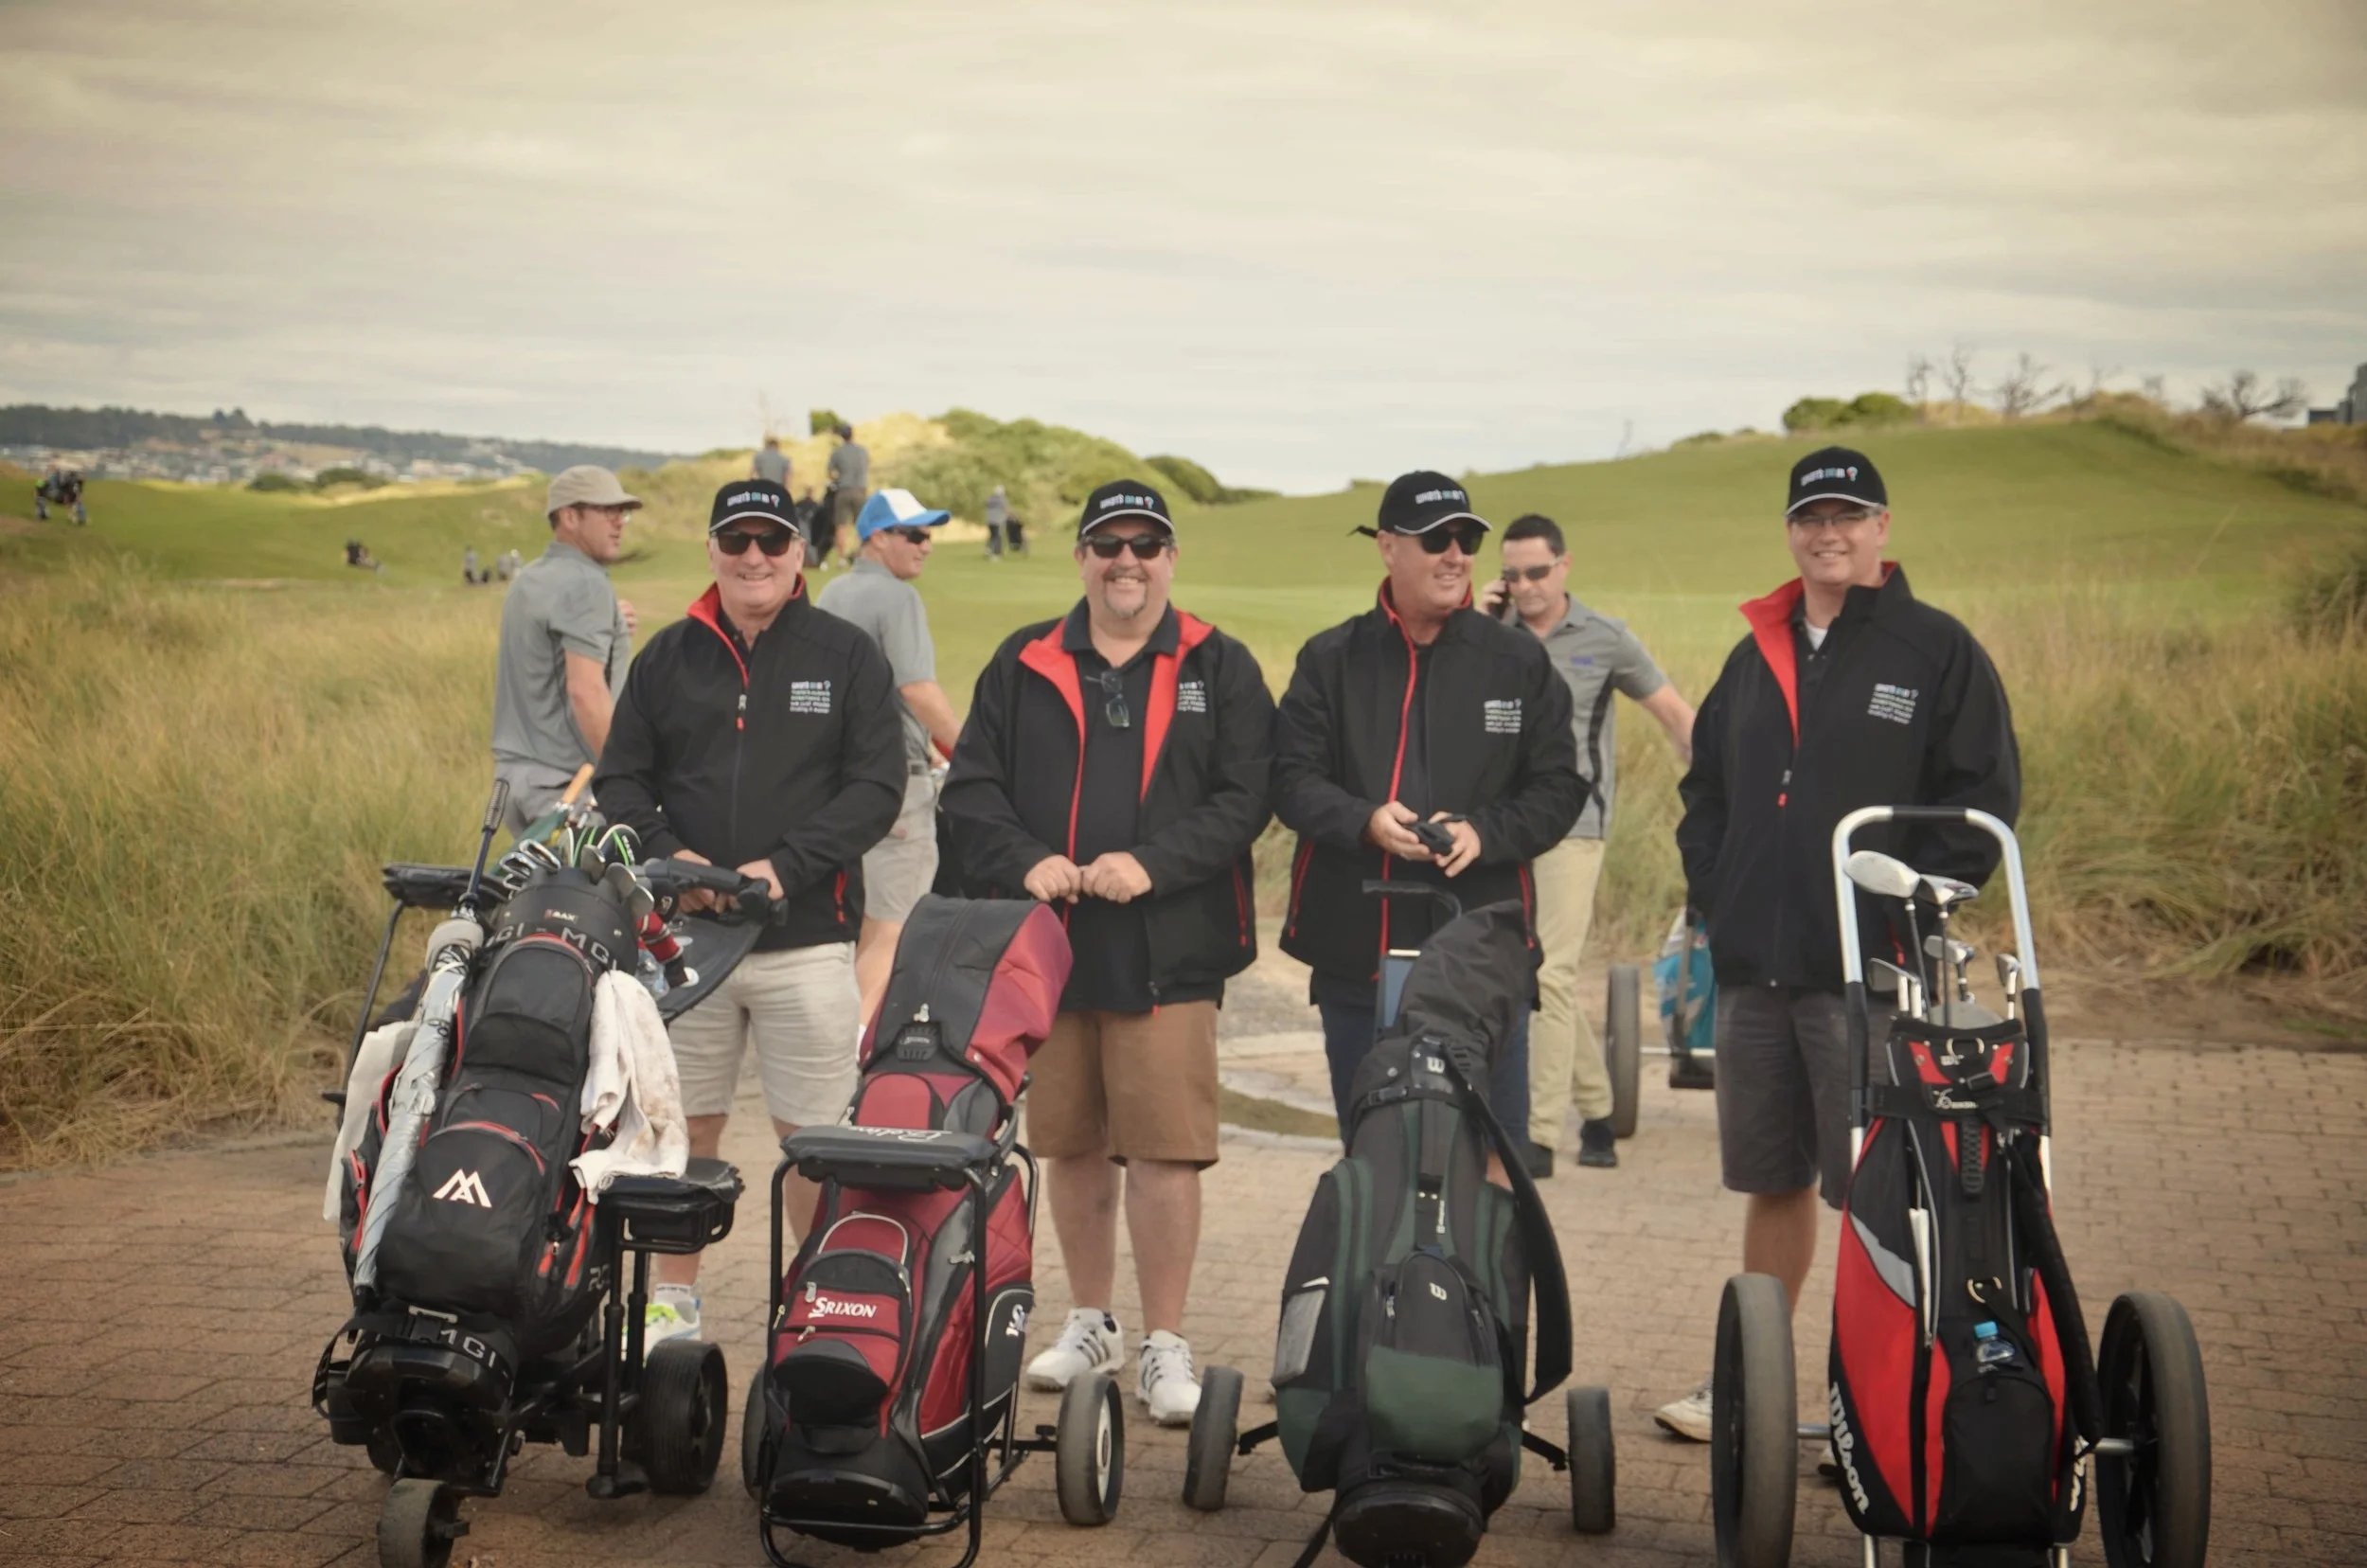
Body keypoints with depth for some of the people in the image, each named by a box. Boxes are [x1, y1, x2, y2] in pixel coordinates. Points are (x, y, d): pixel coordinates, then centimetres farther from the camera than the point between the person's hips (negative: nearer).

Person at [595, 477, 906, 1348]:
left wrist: (787, 866, -14)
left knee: (814, 1134, 0)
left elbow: (877, 786, -2)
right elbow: (620, 778, 12)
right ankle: (673, 1302, 19)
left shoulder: (847, 655, 4)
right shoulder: (667, 657, 11)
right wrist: (667, 854, -7)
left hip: (808, 937, -2)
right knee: (684, 1127, 7)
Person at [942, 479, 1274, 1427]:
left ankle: (1165, 1344, 2)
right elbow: (971, 789, 8)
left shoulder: (1219, 670, 6)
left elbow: (1245, 798, -3)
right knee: (1070, 1143, 12)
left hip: (1169, 950, -3)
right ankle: (1093, 1322, 27)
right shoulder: (1024, 668, 12)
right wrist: (1024, 861, -11)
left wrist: (1153, 864, -16)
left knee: (1164, 1148, -7)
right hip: (1049, 945, 3)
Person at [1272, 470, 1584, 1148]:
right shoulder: (1331, 660, 8)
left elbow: (1558, 788, 5)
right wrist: (1366, 821, -19)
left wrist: (1484, 832, -13)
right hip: (1357, 957, 1)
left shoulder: (1519, 661, 8)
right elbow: (1292, 780, 1)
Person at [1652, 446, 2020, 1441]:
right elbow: (1705, 787, 23)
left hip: (1869, 975, -6)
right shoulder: (1756, 656, 15)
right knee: (1772, 1182, 14)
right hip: (1753, 969, 6)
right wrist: (1716, 894, 9)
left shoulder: (1936, 649, -2)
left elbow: (1985, 796, -5)